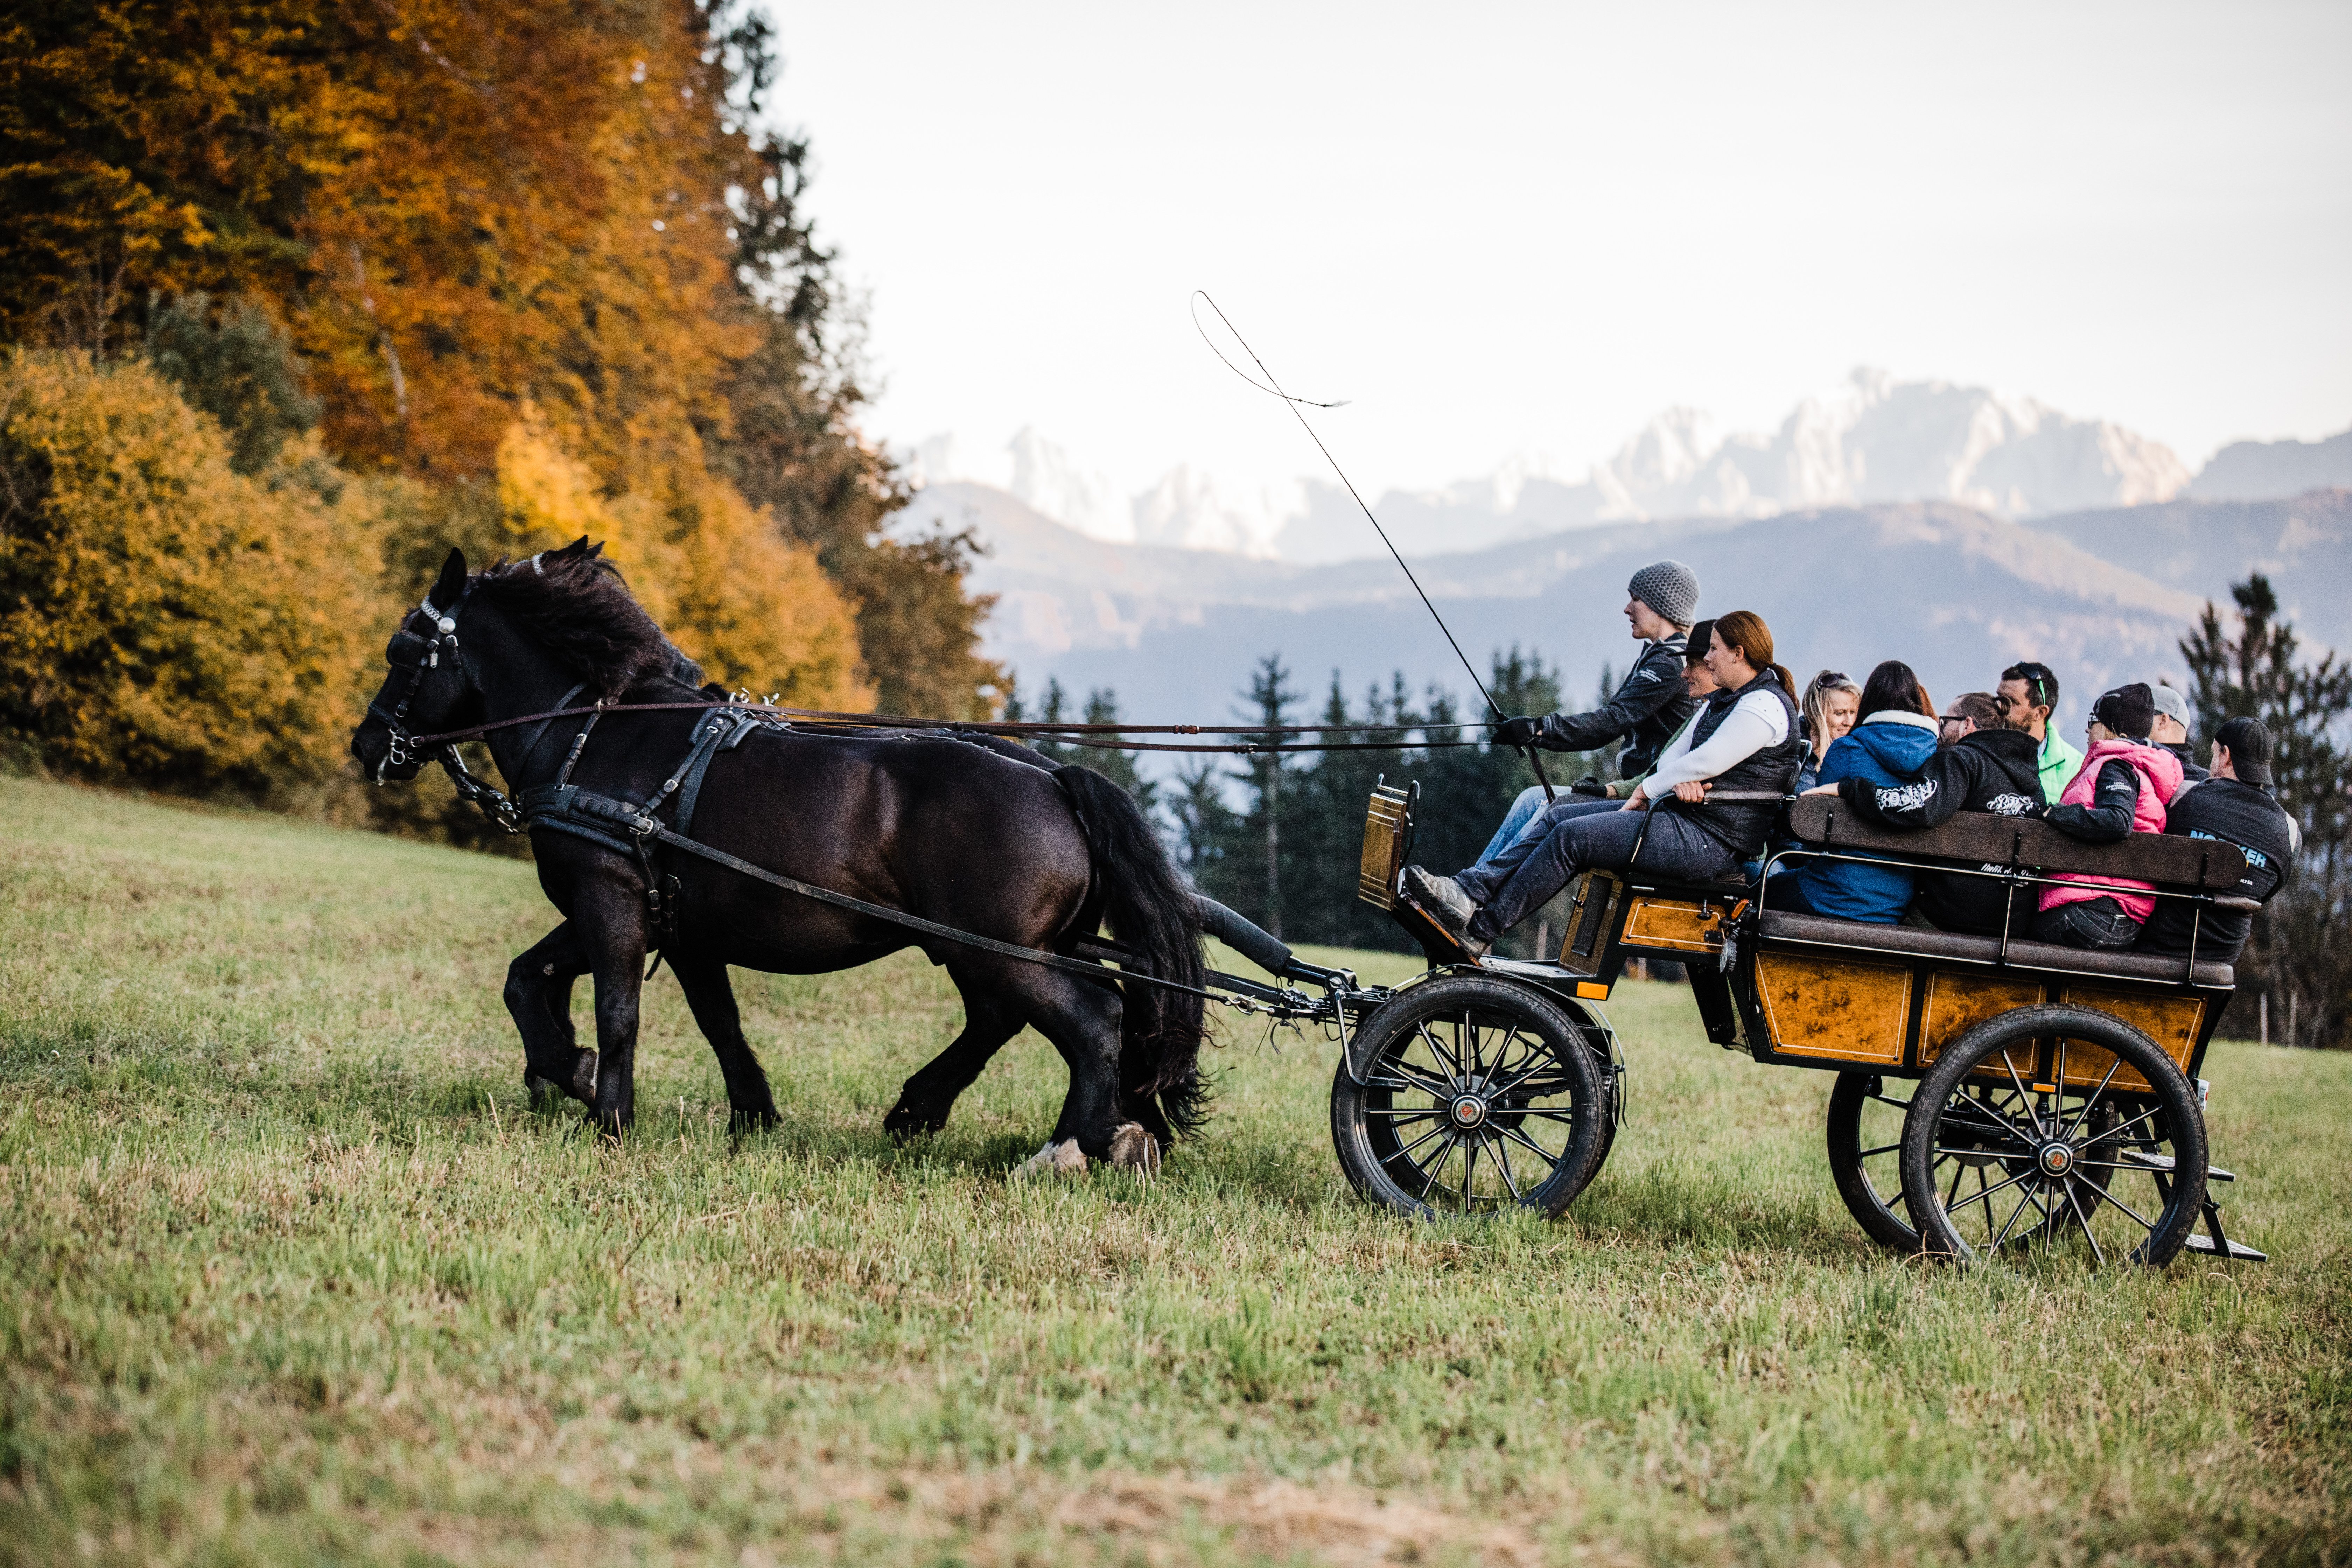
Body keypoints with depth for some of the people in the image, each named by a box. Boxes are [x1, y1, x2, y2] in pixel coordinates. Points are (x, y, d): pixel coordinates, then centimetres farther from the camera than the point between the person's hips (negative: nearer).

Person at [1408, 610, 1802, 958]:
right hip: (1682, 817, 10)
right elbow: (1673, 755, 14)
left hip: (1710, 841, -10)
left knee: (1572, 838, -18)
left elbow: (1706, 763, -18)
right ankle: (1470, 892, -12)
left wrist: (1647, 790, -6)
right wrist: (1679, 780, -10)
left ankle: (1479, 931, -16)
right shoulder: (1722, 702, 21)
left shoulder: (1766, 705, -11)